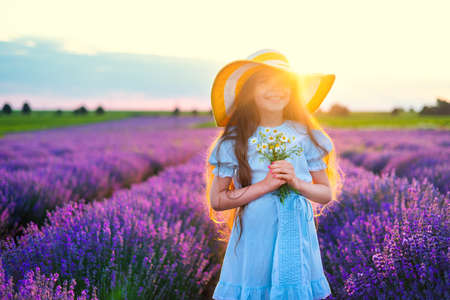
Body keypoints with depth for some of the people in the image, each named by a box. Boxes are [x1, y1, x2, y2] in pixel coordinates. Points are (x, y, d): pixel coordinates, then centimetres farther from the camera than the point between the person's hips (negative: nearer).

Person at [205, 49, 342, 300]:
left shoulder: (306, 136, 2)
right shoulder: (235, 140, -3)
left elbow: (326, 194, 7)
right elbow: (216, 200, -6)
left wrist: (297, 183, -13)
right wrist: (265, 186, -15)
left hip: (297, 239, 2)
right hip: (253, 240, -1)